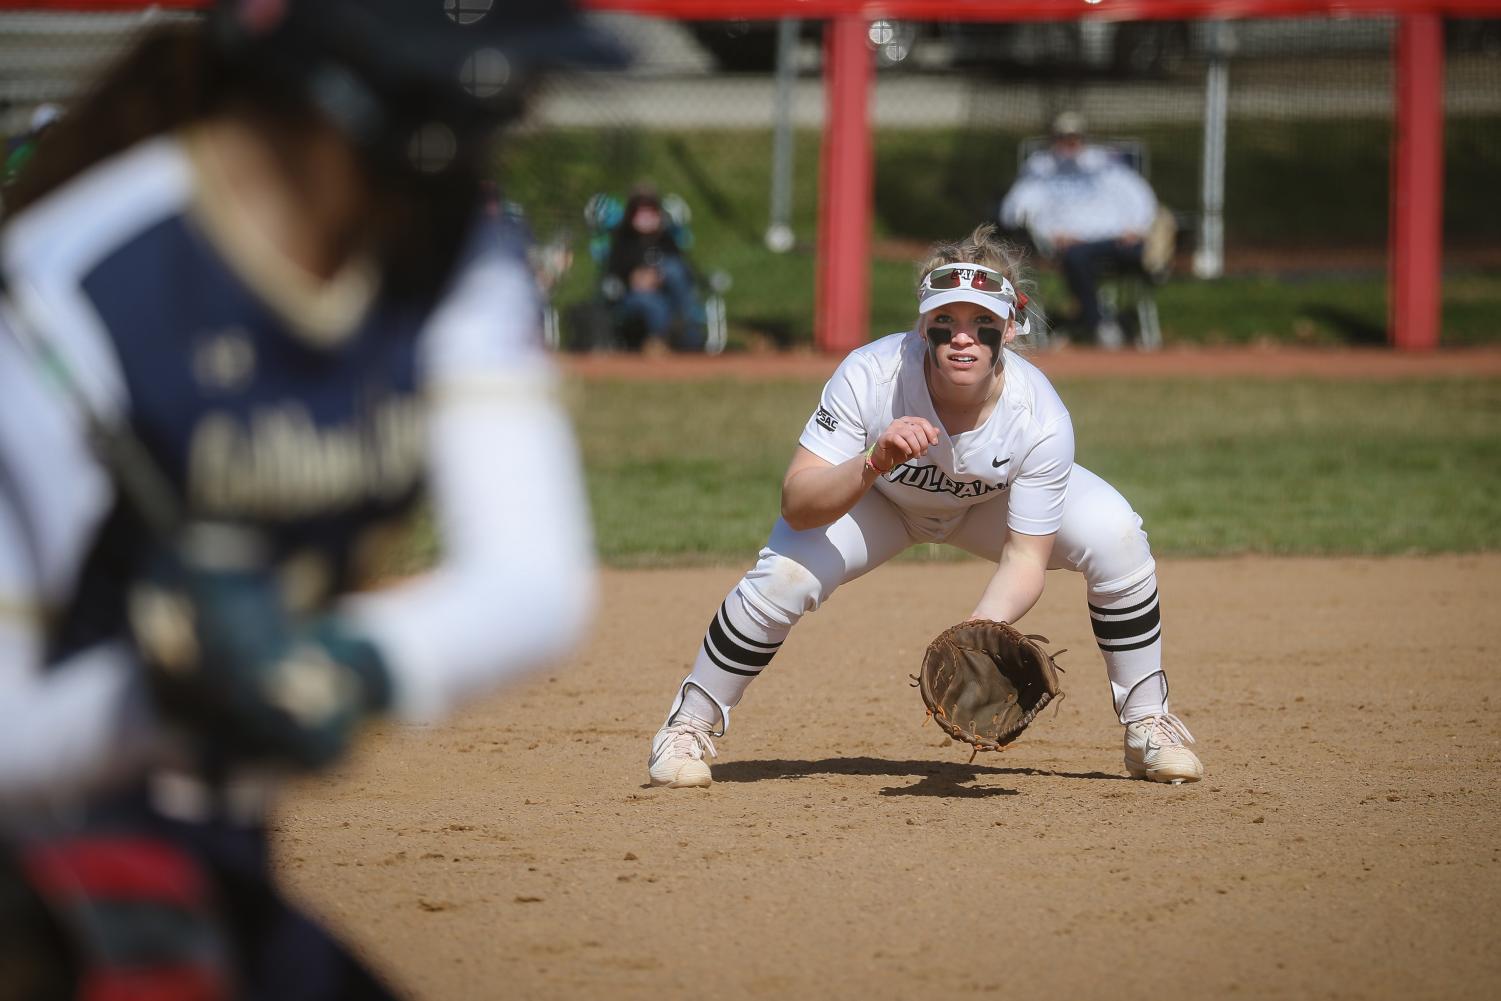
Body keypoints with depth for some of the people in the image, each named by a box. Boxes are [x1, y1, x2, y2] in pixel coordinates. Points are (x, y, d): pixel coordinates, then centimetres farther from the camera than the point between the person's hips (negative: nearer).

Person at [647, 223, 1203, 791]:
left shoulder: (1040, 419, -34)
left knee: (1115, 538, -21)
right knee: (785, 575, -26)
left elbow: (1024, 556, -28)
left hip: (992, 504, 1)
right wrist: (873, 463, -56)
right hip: (876, 499, -1)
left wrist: (981, 628, -48)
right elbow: (796, 504, -38)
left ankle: (1147, 724, -1)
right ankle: (690, 727, -2)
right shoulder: (870, 376, -37)